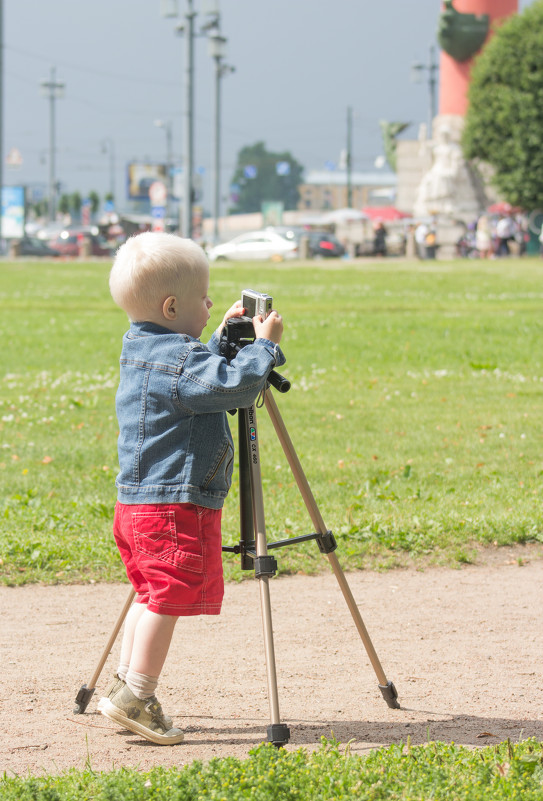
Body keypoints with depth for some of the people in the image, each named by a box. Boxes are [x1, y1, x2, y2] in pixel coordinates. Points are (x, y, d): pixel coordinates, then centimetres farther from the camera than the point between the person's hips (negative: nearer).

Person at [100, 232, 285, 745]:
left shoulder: (139, 350, 14)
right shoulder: (178, 358, -17)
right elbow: (236, 385, -27)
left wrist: (223, 338, 26)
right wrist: (263, 344, -14)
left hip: (135, 504, 10)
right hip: (175, 506, -10)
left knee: (152, 596, 17)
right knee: (169, 596, -7)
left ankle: (125, 686, 20)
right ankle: (136, 697, -8)